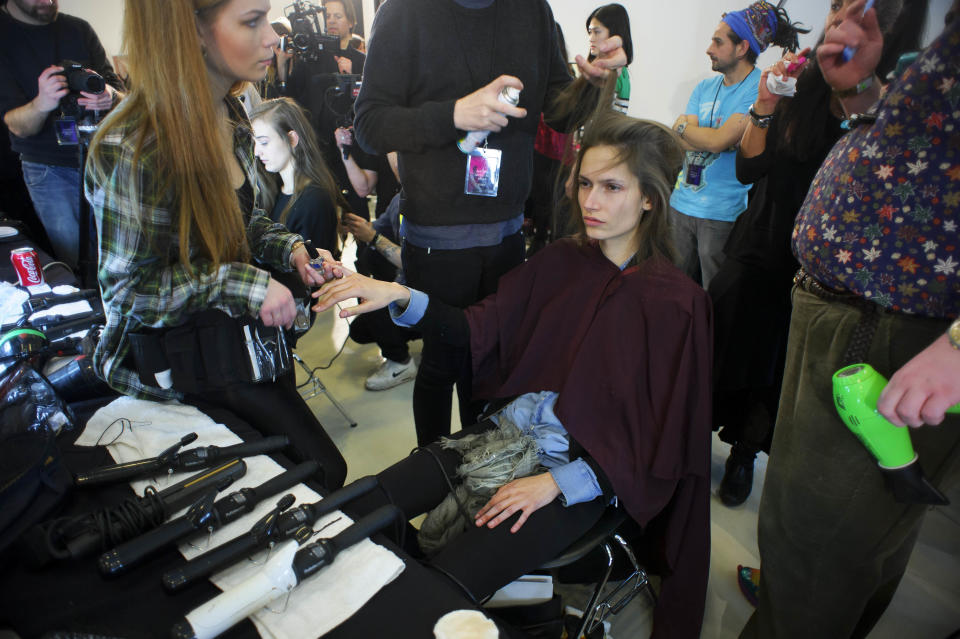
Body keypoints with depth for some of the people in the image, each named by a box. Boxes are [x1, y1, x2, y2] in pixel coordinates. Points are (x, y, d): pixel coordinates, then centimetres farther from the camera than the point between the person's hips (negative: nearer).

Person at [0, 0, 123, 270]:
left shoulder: (79, 29, 5)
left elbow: (121, 94, 1)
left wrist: (110, 96, -25)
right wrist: (41, 104, -35)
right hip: (49, 169, -2)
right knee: (71, 262, -4)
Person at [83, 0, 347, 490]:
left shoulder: (230, 117, -2)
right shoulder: (133, 151, -26)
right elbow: (129, 288, -19)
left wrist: (289, 248, -8)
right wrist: (242, 284, -26)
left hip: (250, 329, 8)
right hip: (187, 353, -7)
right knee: (325, 470, -3)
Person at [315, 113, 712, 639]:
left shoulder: (675, 301, -10)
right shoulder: (560, 261, 4)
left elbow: (662, 443, -9)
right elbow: (478, 330, 2)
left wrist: (557, 484, -17)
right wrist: (400, 296, -15)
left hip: (586, 469, -4)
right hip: (510, 431, 5)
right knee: (360, 509, -7)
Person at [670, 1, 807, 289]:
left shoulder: (762, 89, -8)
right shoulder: (704, 88, 13)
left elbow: (720, 141, -18)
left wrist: (684, 125, -1)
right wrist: (715, 135, -12)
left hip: (722, 213, -6)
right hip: (683, 203, 6)